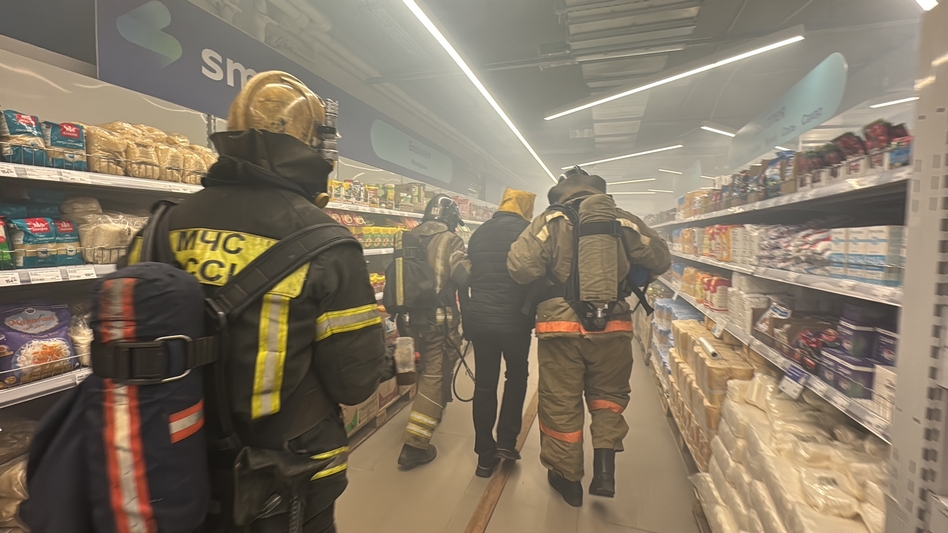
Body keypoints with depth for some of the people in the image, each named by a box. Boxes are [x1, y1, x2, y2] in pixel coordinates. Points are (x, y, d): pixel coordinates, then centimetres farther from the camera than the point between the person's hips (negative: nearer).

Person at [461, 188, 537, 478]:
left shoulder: (478, 233, 8)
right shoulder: (526, 232, -8)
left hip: (479, 320, 4)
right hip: (514, 321, -3)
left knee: (484, 384, 12)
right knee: (516, 377, 20)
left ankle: (485, 454, 20)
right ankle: (506, 441, 20)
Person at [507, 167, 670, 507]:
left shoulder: (550, 221, -2)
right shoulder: (623, 220, 5)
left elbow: (519, 267, -11)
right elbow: (660, 259, 8)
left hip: (561, 327, -2)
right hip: (613, 327, 2)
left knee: (560, 403, 12)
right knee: (609, 394, 23)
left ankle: (567, 478, 27)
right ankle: (605, 468, 14)